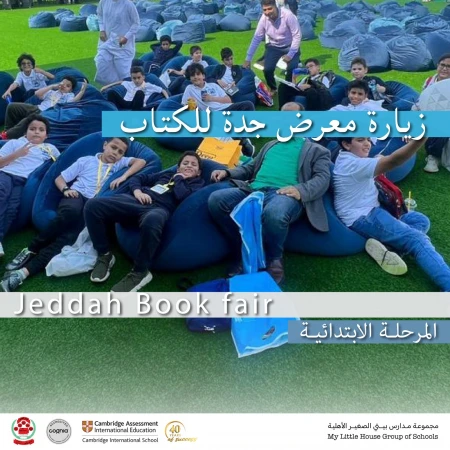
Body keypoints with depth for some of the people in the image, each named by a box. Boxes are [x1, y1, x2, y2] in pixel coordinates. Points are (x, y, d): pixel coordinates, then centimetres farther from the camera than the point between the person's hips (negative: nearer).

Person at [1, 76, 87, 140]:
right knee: (12, 106, -5)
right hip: (37, 108, 6)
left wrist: (82, 91, -24)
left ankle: (7, 136, -23)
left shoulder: (69, 95, 10)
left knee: (26, 121, -34)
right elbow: (37, 94, 11)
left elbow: (73, 101, -15)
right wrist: (52, 86, 7)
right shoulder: (52, 91, 22)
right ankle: (8, 130, 4)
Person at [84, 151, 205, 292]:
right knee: (93, 205, -18)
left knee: (151, 221, -45)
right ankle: (104, 255, 0)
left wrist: (178, 178, 12)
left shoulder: (197, 183, 20)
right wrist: (137, 191, 6)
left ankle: (140, 272, -25)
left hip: (160, 208, -5)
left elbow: (182, 196, -4)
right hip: (137, 201, 5)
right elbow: (137, 178, 28)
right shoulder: (166, 174, 33)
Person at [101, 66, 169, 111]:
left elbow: (163, 90, 9)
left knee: (139, 93, -35)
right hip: (125, 104, 4)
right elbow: (120, 82, 41)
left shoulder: (148, 86, 10)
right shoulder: (129, 84, 22)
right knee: (111, 92, -18)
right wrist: (107, 86, 42)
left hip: (136, 106, -4)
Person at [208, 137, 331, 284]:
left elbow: (322, 178, 3)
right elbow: (250, 168, 34)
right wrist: (227, 172, 13)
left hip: (285, 193, -5)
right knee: (216, 199, -22)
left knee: (274, 213, -41)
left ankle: (273, 260, -11)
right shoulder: (271, 145, 34)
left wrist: (300, 190, -19)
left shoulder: (317, 150, 18)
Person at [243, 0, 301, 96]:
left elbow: (297, 35, -23)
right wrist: (248, 59, -9)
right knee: (267, 69, -13)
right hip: (274, 46, 3)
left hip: (290, 46, -3)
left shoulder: (287, 15, -30)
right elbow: (256, 38, -8)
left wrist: (290, 54, -24)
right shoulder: (263, 19, -17)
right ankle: (273, 89, 18)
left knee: (292, 68, -23)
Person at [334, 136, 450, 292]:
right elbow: (392, 162, -34)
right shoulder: (353, 164, -19)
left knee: (421, 220, 8)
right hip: (363, 218, -11)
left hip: (369, 213, 11)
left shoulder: (345, 158, 14)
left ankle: (384, 244, -16)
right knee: (418, 239, -22)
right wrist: (420, 139, -48)